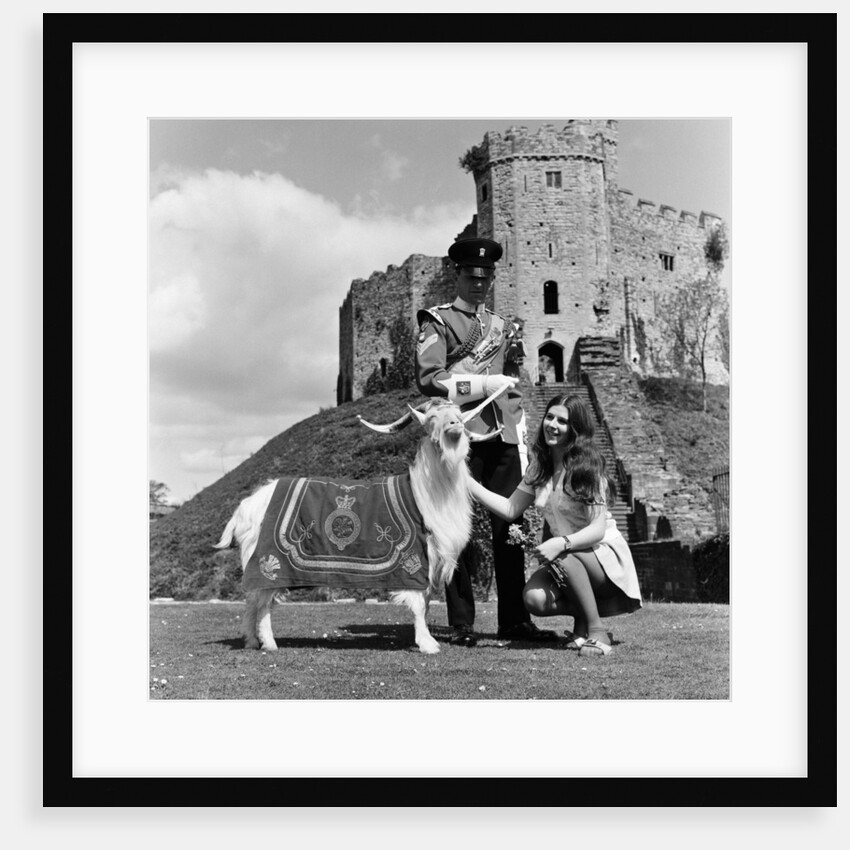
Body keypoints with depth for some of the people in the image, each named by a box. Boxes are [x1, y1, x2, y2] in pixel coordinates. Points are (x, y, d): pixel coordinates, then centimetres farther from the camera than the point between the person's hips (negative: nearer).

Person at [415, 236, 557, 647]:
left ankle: (514, 620, 12)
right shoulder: (437, 321, 5)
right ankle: (461, 624, 3)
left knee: (510, 526, 4)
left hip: (503, 438, 5)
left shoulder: (503, 326, 21)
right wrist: (486, 384, -12)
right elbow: (429, 379, -8)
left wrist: (522, 445, 15)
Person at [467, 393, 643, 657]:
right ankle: (583, 615, 5)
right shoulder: (540, 467, 4)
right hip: (569, 565, 5)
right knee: (534, 598, -24)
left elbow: (598, 529, -21)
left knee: (561, 555, -35)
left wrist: (562, 543, -39)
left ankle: (597, 630, -20)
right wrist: (467, 482, -4)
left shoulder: (588, 466, -14)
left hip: (606, 558, -5)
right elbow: (510, 509, 3)